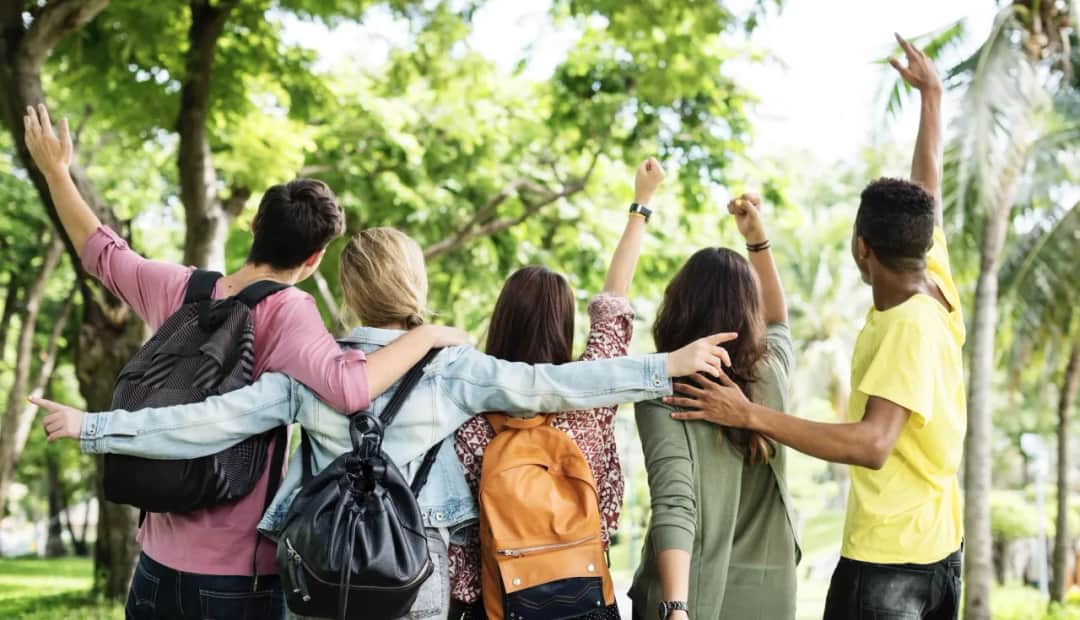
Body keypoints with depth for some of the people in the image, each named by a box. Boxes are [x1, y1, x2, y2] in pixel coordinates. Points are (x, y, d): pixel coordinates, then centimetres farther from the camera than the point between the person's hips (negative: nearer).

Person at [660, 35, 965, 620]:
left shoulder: (907, 329, -21)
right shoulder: (939, 292, 1)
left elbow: (873, 444, -32)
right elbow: (927, 190, 16)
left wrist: (751, 414, -35)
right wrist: (931, 94, 29)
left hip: (885, 559, -9)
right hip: (942, 549, 9)